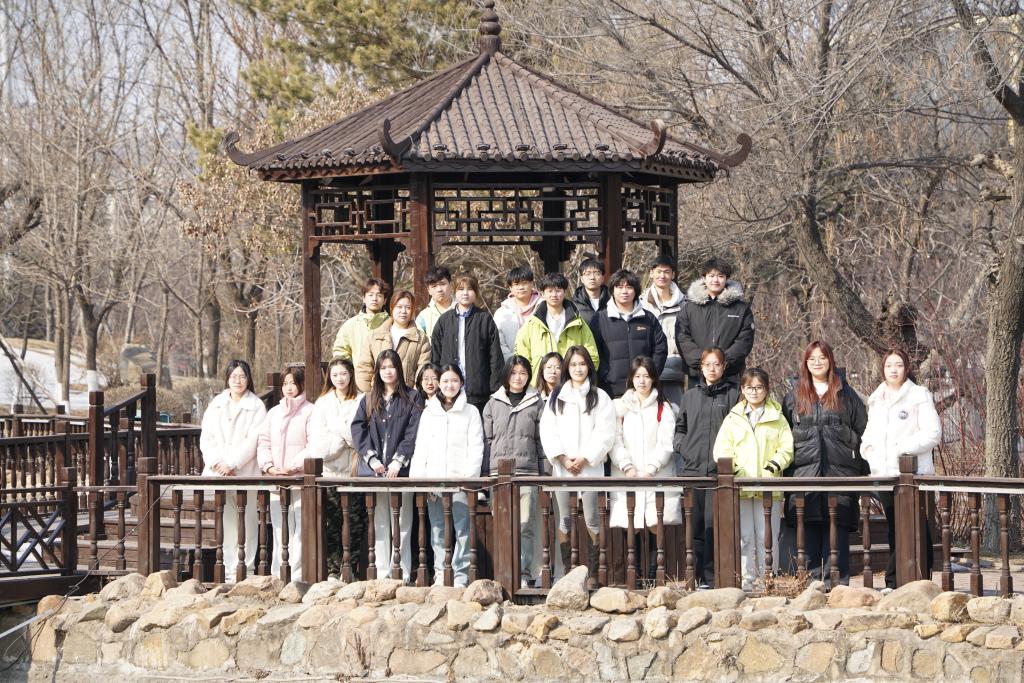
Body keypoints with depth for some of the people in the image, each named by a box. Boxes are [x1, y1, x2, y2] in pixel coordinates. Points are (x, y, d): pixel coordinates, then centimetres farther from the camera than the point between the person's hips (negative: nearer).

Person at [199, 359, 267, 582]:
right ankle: (229, 570, 0)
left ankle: (245, 570, -3)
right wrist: (216, 463, -5)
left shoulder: (256, 407, 4)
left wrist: (232, 464, -12)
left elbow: (253, 440, -5)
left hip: (245, 472, -3)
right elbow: (206, 438, 11)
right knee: (225, 521, -1)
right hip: (217, 472, 3)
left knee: (246, 521, -5)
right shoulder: (216, 405, 16)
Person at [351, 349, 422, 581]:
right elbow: (358, 430, 6)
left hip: (400, 470, -3)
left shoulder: (411, 398, 6)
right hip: (373, 471, 3)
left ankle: (403, 575, -5)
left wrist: (398, 461, -11)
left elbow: (413, 433, -2)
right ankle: (383, 574, 3)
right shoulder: (368, 400, 15)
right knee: (379, 524, 2)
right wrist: (372, 459, -6)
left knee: (402, 525, -5)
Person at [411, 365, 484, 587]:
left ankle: (461, 574, -6)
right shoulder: (429, 413, 15)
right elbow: (420, 448, 12)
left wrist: (470, 476, -10)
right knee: (437, 529, 1)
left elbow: (476, 448, 2)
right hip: (434, 479, 3)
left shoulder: (470, 412, 8)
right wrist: (417, 478, 1)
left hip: (461, 479, -3)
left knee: (462, 527, -8)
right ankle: (440, 574, 4)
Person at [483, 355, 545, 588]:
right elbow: (486, 440, 13)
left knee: (525, 526, -8)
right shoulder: (493, 404, 14)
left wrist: (545, 473, 2)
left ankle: (524, 575, -9)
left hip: (527, 472, -2)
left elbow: (542, 439, 8)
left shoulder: (536, 404, 10)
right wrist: (485, 473, 6)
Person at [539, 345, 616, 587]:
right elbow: (547, 430, 5)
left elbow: (605, 433, -3)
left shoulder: (599, 397, 4)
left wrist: (584, 459, -11)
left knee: (591, 521, -5)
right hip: (562, 467, 3)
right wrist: (562, 458, -7)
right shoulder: (556, 397, 12)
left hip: (590, 466, -3)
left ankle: (593, 573, -4)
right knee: (564, 521, 4)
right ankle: (566, 571, 7)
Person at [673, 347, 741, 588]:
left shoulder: (733, 395, 6)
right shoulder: (690, 395, 17)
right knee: (694, 523, 2)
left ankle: (711, 577, -7)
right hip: (692, 468, 4)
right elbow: (680, 426, 24)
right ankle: (696, 575, 7)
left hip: (720, 469, -4)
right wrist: (680, 446, 7)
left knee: (714, 523, -9)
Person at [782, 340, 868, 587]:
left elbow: (863, 433, 9)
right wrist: (784, 471, 5)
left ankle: (836, 583, -4)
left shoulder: (846, 395, 11)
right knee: (808, 529, -2)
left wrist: (863, 472, 1)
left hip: (840, 472, -1)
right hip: (804, 472, 1)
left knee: (837, 527, -5)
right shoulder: (794, 397, 15)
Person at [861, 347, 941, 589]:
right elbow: (870, 432, 27)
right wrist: (867, 448, 5)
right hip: (884, 473, 6)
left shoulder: (919, 395, -1)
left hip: (911, 472, -6)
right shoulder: (876, 399, 18)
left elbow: (933, 433, -8)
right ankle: (894, 584, 11)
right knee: (893, 528, 7)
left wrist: (902, 448, -15)